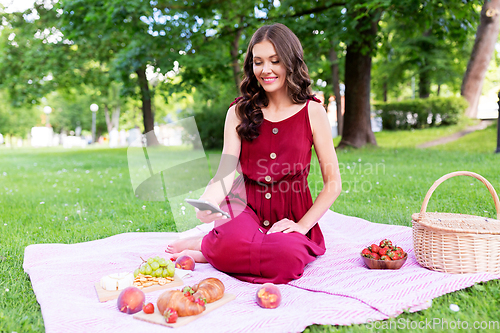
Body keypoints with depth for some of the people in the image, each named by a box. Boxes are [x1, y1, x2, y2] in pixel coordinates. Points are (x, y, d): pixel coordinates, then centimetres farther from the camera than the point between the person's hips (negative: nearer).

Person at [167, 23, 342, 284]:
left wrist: (302, 225, -9)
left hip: (291, 215, 1)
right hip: (245, 206, 0)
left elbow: (333, 183, 2)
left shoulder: (312, 112, 0)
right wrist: (208, 201, -29)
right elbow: (226, 172, -7)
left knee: (287, 258, -34)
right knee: (234, 240, -37)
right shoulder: (239, 112, 5)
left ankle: (206, 248, -11)